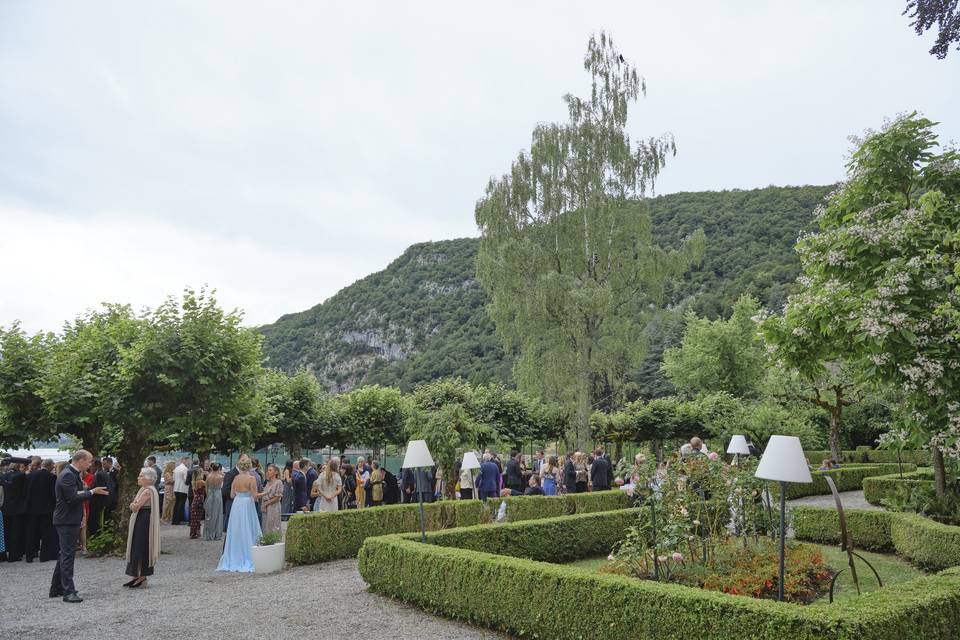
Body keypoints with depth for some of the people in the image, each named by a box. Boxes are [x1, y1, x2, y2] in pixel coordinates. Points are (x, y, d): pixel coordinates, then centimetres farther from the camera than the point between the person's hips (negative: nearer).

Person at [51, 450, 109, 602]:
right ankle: (68, 592, -2)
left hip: (70, 520, 11)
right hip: (67, 521, -11)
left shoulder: (73, 474, 12)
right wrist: (91, 492, -17)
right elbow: (73, 498, -24)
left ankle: (56, 589, 28)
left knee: (65, 554, 18)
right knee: (67, 555, -6)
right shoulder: (68, 475, -19)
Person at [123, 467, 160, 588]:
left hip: (144, 523, -10)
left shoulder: (148, 491, -17)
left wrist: (133, 504, 0)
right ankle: (137, 576, 19)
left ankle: (142, 578, 1)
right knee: (136, 549, 13)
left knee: (140, 549, -5)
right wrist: (134, 504, -13)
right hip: (139, 522, 10)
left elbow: (135, 507, -21)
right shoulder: (144, 489, 16)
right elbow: (133, 507, 9)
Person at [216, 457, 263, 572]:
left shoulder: (236, 478, 3)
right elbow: (255, 496, -12)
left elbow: (232, 495, 7)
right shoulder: (251, 478, -11)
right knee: (247, 533, 3)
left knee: (235, 533, 12)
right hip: (247, 506, -5)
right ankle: (247, 558, 4)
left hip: (236, 505, 5)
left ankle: (233, 560, 18)